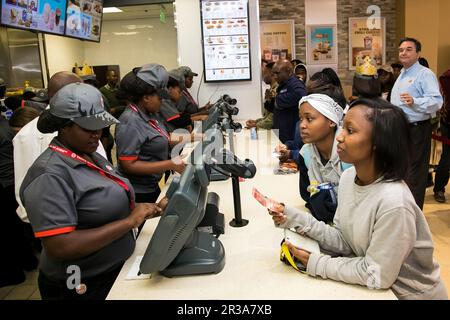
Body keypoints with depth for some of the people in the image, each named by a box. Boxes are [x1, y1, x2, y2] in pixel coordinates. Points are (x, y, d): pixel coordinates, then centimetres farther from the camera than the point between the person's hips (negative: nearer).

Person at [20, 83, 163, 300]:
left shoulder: (90, 155, 3)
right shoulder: (50, 174, -23)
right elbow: (59, 247, -29)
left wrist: (136, 209, -7)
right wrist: (130, 221, -27)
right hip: (84, 287, -8)